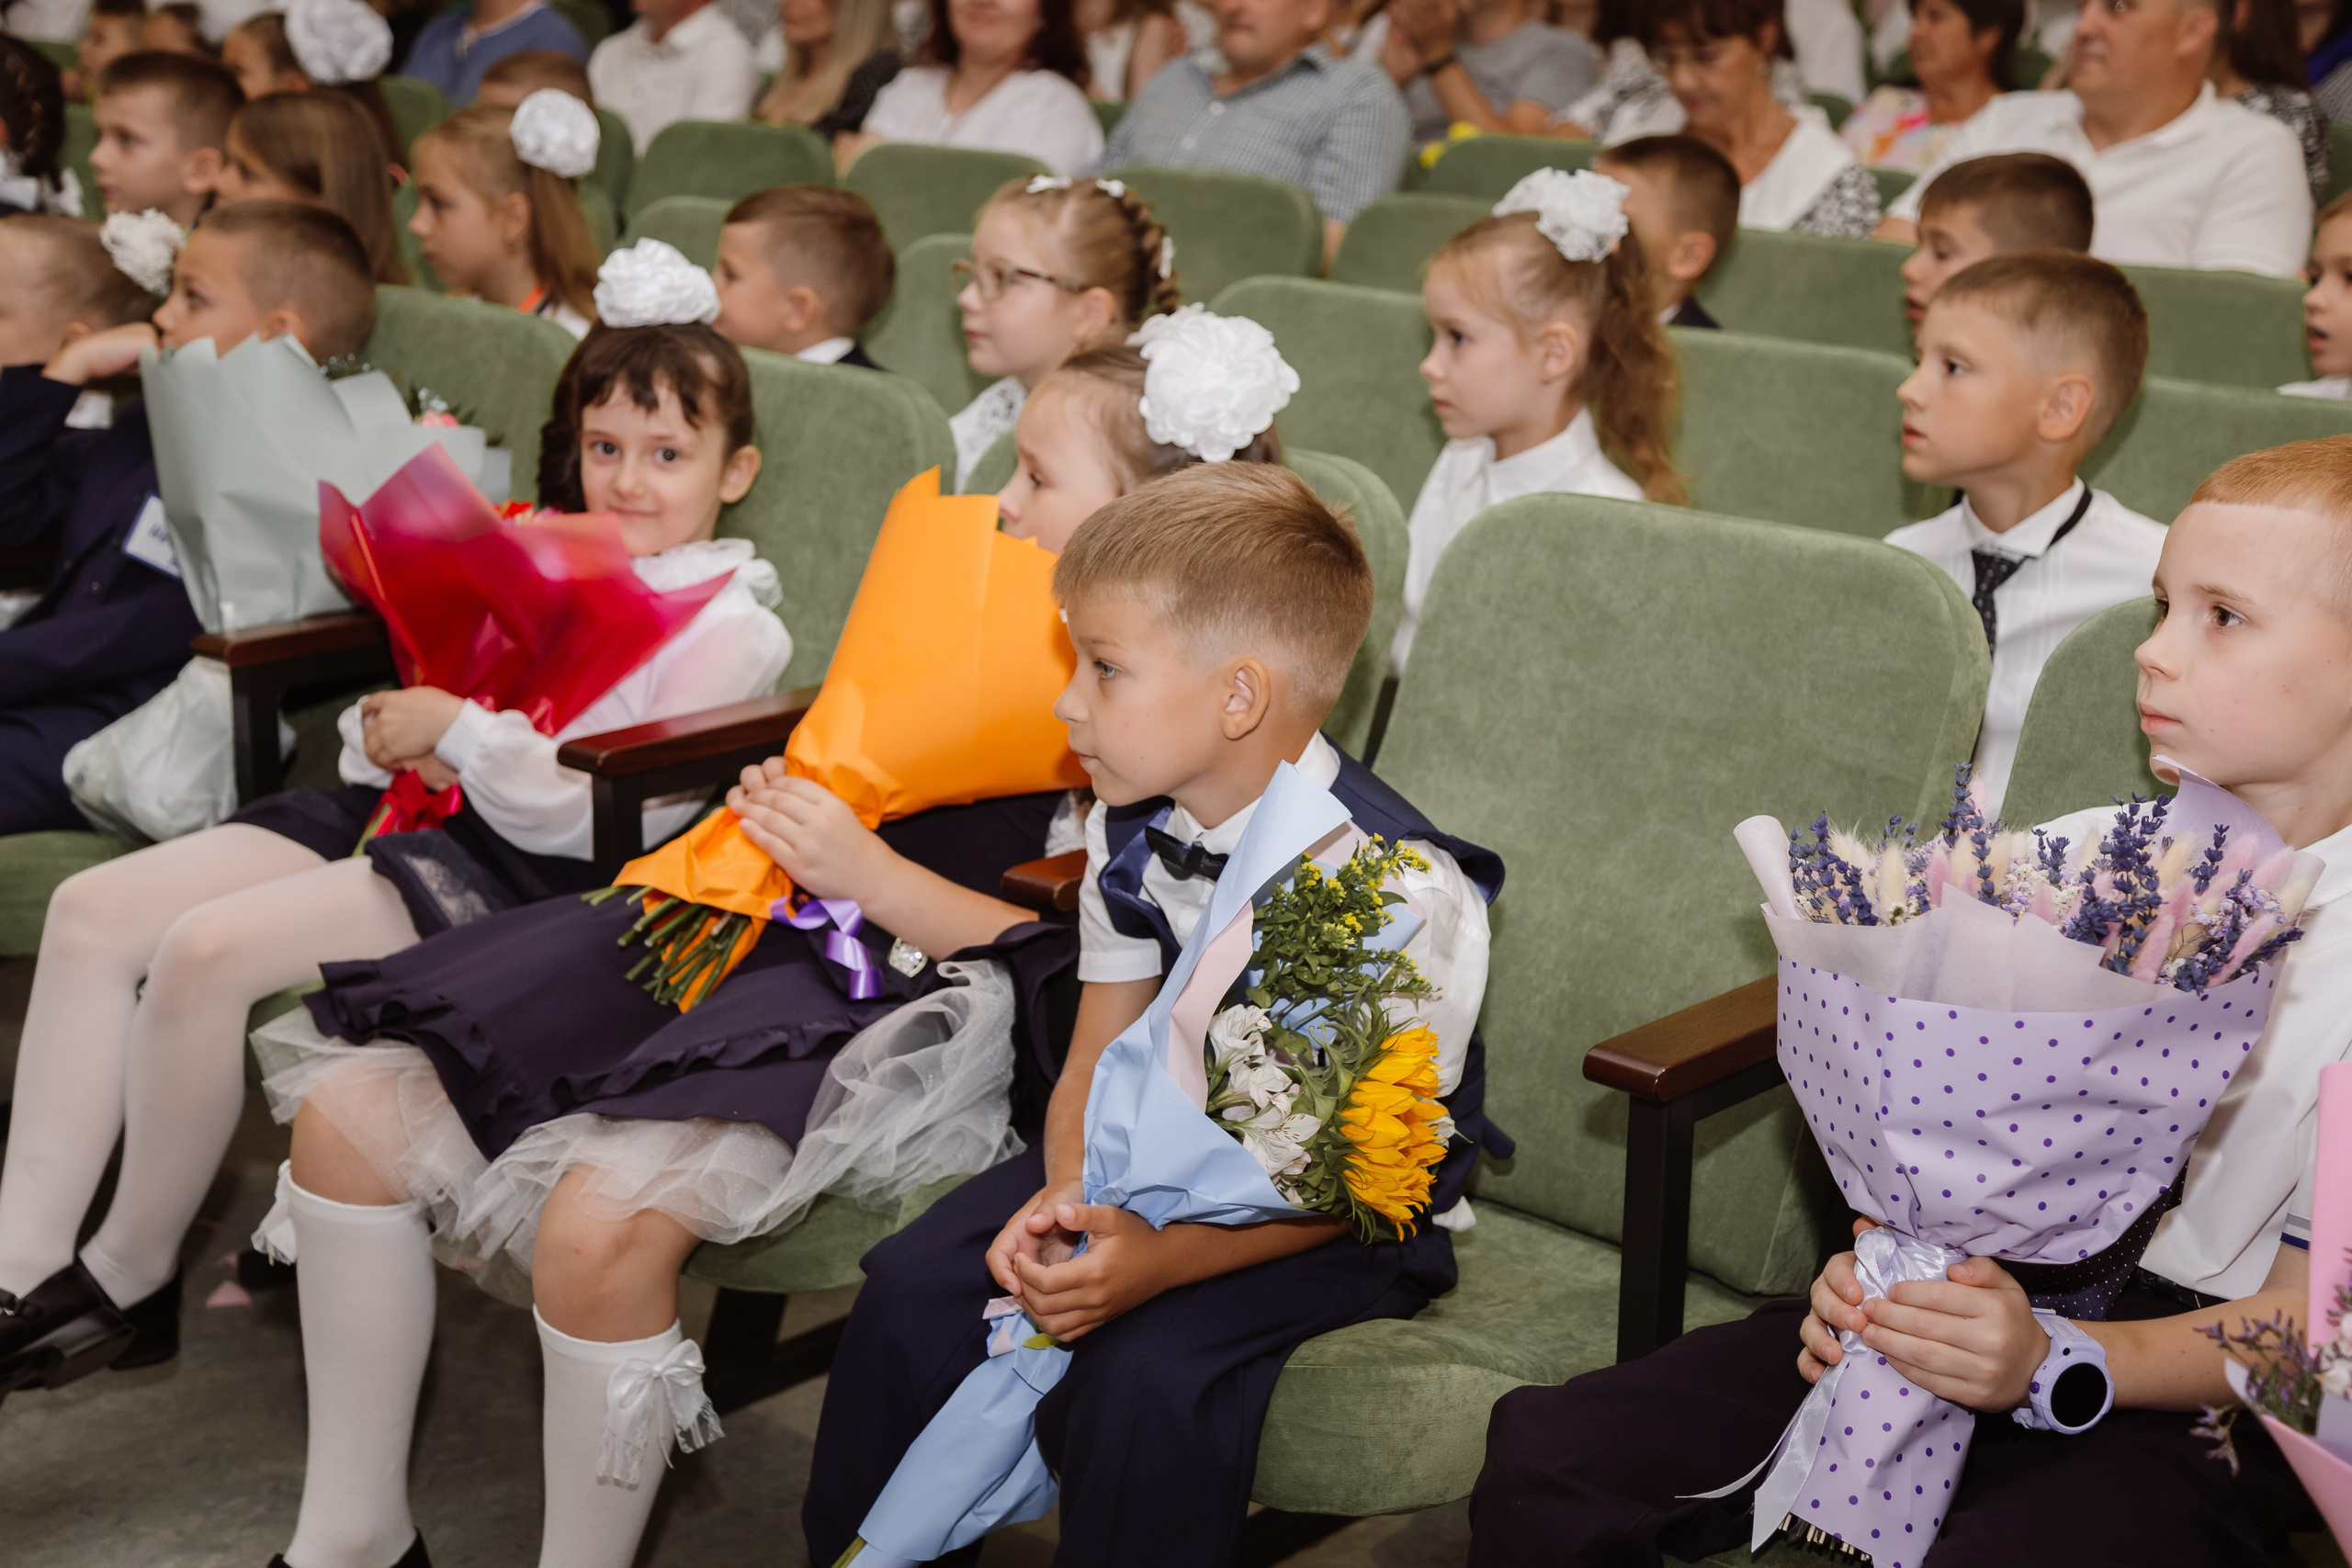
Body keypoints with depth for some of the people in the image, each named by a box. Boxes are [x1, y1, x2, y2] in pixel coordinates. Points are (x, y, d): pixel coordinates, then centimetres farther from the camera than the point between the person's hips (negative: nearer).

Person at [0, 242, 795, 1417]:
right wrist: (392, 730, 0)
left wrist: (457, 731, -13)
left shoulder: (732, 627, -4)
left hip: (531, 871, -8)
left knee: (203, 951, -25)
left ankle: (129, 1278, -5)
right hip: (419, 809, 8)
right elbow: (439, 683, 24)